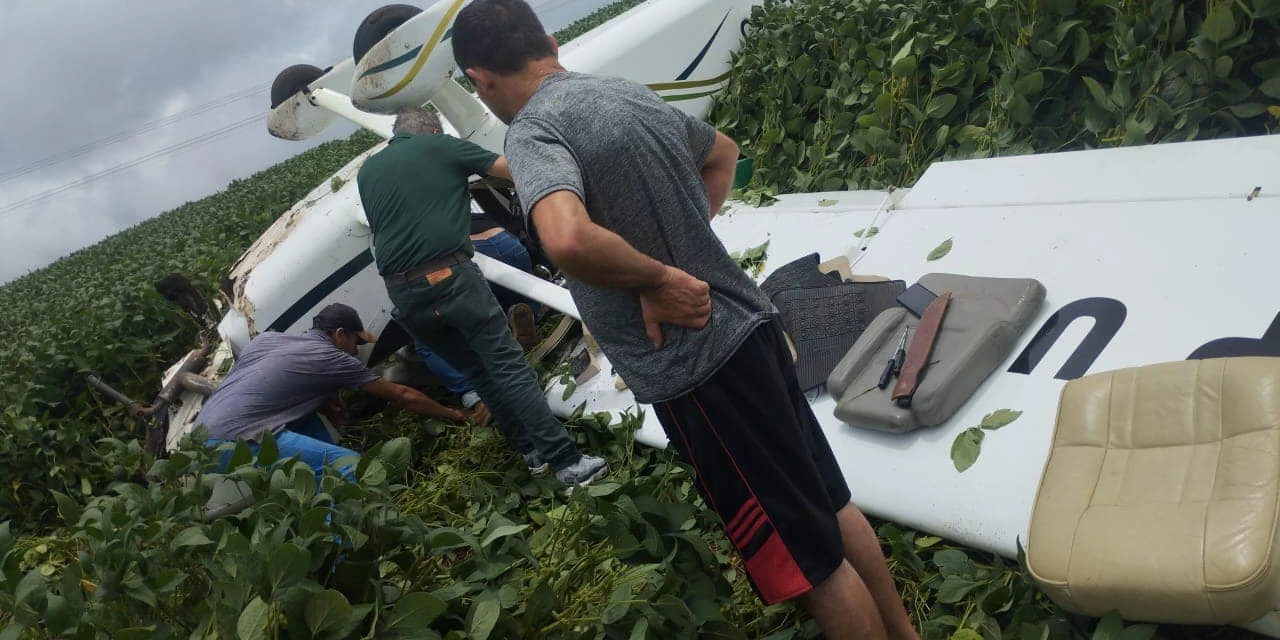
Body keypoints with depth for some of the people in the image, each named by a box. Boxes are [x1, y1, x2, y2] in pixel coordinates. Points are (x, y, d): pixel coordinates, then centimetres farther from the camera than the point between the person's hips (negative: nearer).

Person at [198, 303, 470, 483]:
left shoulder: (266, 338, 21)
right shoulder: (332, 357, 4)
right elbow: (403, 396, 11)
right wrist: (452, 414, 23)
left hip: (201, 439, 9)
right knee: (349, 466, -13)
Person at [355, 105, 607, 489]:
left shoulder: (366, 172, 20)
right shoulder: (441, 146, 6)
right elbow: (513, 170, 6)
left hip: (401, 293, 5)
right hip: (450, 277, -5)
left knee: (477, 371, 16)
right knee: (509, 366, -4)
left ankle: (531, 450, 20)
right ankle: (567, 462, -8)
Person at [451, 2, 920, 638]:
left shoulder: (533, 131, -15)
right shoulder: (629, 91, 9)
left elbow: (567, 240, -37)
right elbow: (722, 153, 27)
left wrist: (655, 278, -19)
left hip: (694, 366, -9)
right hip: (747, 320, 9)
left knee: (808, 559, 8)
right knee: (830, 505, 24)